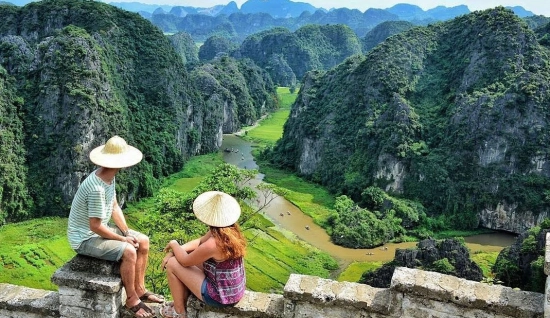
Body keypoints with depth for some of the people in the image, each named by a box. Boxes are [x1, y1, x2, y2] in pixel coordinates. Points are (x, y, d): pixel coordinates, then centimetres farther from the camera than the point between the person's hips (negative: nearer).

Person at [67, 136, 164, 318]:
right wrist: (123, 239, -17)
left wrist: (127, 233, -4)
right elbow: (95, 227, -29)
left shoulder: (109, 177, -2)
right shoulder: (97, 189, -32)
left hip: (99, 229, 10)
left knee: (143, 241, 5)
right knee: (128, 251, -27)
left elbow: (115, 208, 6)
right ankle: (131, 299, -7)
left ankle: (139, 290, 15)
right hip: (85, 238, -10)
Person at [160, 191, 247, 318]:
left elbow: (185, 261, -12)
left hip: (221, 297, -8)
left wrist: (174, 244, 5)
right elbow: (199, 242, 10)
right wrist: (175, 251, 3)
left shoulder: (213, 244, -30)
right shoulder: (231, 230, -5)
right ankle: (182, 301, 32)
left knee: (172, 264, 1)